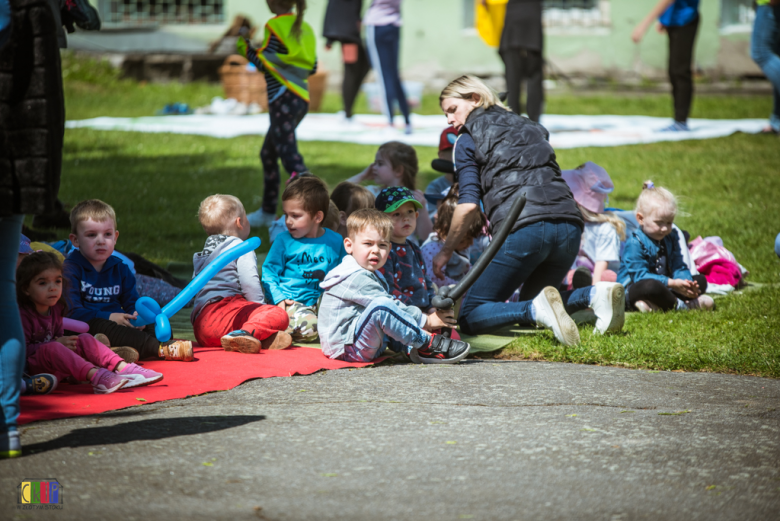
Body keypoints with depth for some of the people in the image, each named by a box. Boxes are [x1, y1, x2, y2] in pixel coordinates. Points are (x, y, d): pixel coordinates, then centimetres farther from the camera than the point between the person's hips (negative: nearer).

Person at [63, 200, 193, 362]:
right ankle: (161, 348, -50)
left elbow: (132, 303, 17)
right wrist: (108, 317, -18)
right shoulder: (70, 269, -3)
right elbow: (71, 311, -12)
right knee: (98, 326, -38)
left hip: (117, 325, 6)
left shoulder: (120, 268, 17)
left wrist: (137, 315, -9)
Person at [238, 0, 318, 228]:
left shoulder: (275, 26, -8)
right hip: (301, 99, 9)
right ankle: (267, 213, 29)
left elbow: (263, 62, -12)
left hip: (283, 98, -9)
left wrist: (244, 46, 5)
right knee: (268, 154, 20)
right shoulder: (304, 27, 14)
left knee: (290, 157, -14)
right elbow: (312, 68, 13)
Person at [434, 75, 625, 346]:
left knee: (469, 317, 1)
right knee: (529, 304, 27)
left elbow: (468, 205, 2)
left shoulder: (468, 137, 11)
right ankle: (595, 294, -2)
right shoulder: (530, 127, 29)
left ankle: (537, 309, -27)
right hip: (569, 226, 6)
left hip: (524, 228, -6)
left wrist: (445, 252, 12)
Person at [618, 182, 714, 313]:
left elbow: (679, 267, 4)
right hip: (632, 291, -8)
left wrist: (686, 282, -21)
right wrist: (671, 283, -30)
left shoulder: (671, 237, 8)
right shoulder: (635, 243, -16)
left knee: (700, 280, 4)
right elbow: (640, 275, -23)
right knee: (650, 286, -42)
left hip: (665, 286, 9)